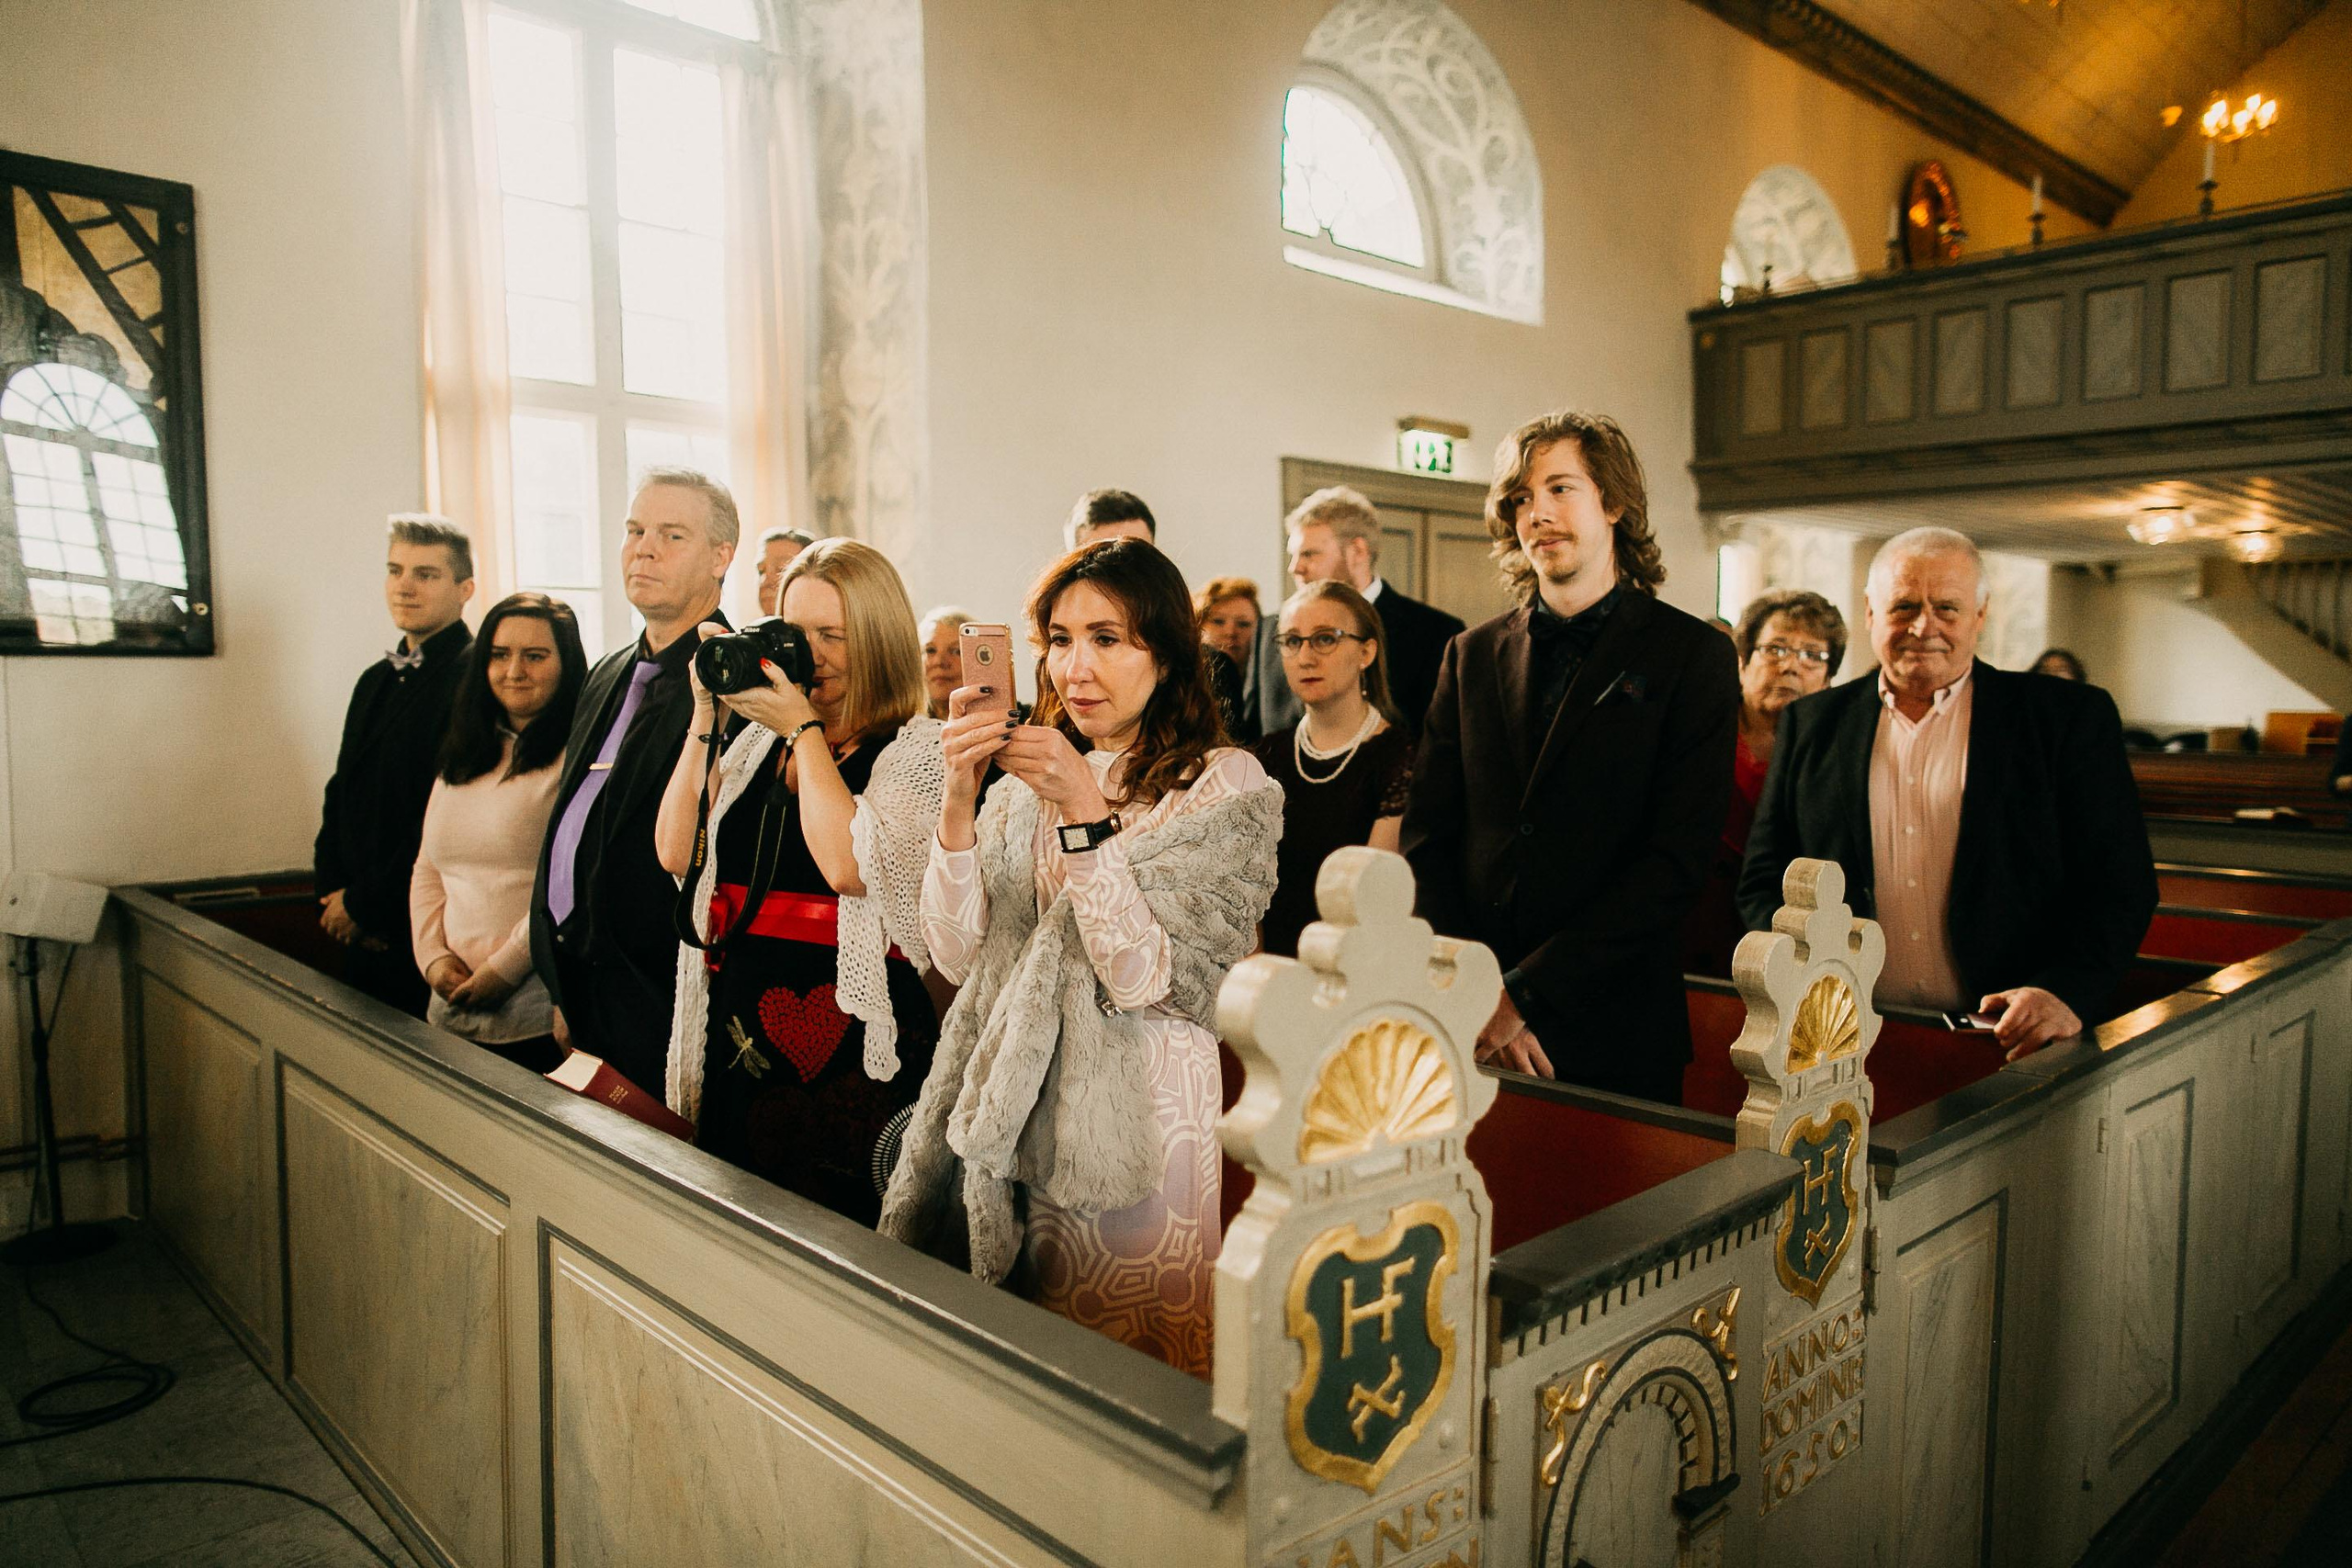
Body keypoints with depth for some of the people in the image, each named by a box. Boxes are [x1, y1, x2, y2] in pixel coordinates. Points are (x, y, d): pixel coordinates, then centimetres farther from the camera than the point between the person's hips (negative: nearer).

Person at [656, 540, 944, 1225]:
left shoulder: (920, 750, -7)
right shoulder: (759, 738, 11)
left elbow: (848, 865, -21)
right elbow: (676, 853, 3)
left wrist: (806, 728, -14)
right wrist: (706, 718, -2)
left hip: (849, 1060, -5)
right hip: (736, 1041, 6)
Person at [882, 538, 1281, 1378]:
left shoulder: (1228, 788, -5)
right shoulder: (1024, 786, 8)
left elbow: (1152, 979, -15)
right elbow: (957, 954, -2)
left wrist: (1085, 815, -22)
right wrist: (957, 797, -13)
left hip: (1147, 1139, -4)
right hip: (1027, 1134, 4)